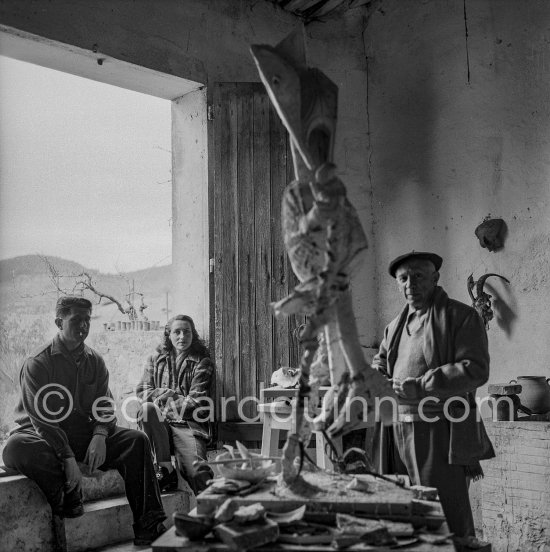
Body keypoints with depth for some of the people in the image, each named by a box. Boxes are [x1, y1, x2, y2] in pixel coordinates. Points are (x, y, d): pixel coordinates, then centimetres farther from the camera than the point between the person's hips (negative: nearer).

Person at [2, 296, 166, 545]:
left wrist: (100, 435, -17)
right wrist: (67, 457, -28)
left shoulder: (95, 361, 7)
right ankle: (68, 499, -18)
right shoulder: (37, 363, -10)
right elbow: (43, 418, -18)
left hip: (83, 434, 5)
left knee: (137, 440, -16)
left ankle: (147, 526, -19)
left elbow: (104, 406, 5)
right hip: (42, 437, -4)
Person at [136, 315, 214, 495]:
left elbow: (196, 401, -3)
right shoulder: (156, 358, 16)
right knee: (147, 408, -31)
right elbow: (142, 391, 8)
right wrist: (165, 393, -9)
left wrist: (164, 399, -8)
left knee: (198, 472, -27)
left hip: (188, 424, -3)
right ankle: (166, 468, -21)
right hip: (161, 423, 3)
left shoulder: (202, 362, 6)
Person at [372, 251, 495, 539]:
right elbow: (379, 362, 25)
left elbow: (476, 369, -14)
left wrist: (421, 385, -20)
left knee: (449, 519, -3)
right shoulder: (396, 324, 18)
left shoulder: (461, 316, -4)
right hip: (402, 432, 7)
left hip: (442, 432, -6)